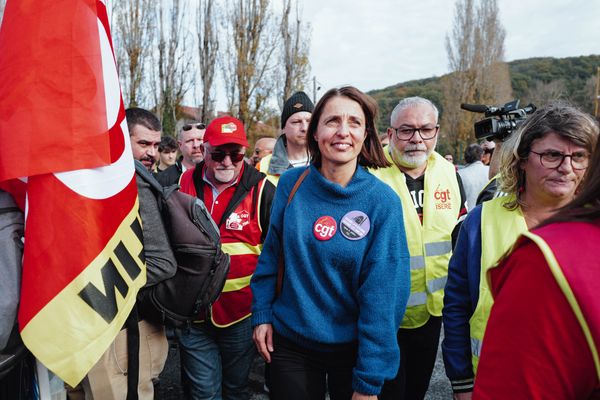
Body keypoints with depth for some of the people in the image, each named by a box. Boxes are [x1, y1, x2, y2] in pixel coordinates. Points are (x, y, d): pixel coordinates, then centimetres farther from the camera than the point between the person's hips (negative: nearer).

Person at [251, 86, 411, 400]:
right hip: (289, 343, 2)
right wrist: (261, 314, 1)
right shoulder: (291, 184, -8)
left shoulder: (382, 201, -16)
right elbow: (271, 254, 2)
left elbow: (383, 295, -16)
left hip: (352, 348, -1)